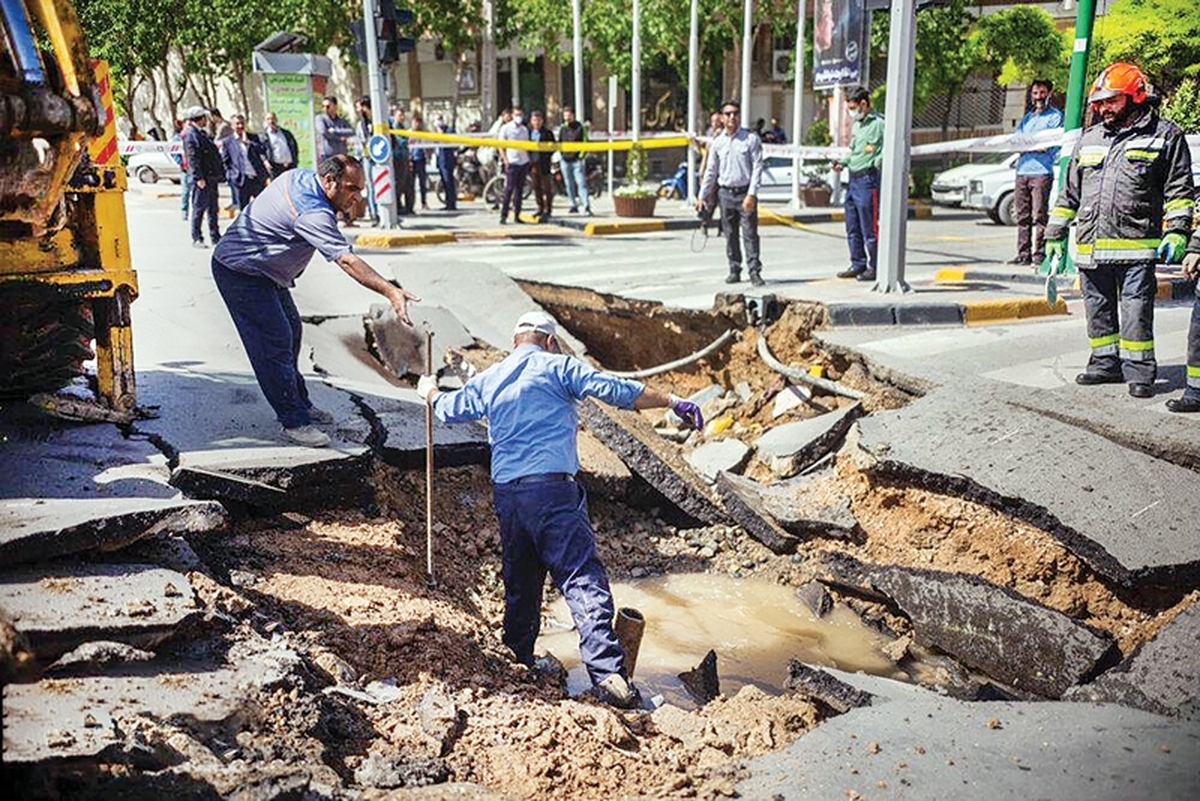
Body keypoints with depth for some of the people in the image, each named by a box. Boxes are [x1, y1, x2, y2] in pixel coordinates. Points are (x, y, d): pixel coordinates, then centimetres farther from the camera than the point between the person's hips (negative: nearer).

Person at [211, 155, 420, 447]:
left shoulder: (300, 175, -1)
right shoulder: (312, 213, -30)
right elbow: (347, 261, -39)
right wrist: (390, 291, -45)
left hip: (263, 271, 11)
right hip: (240, 273, -11)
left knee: (291, 332, 14)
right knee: (275, 343, -11)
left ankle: (300, 404, 25)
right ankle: (293, 422, -6)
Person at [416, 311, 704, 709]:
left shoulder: (487, 380, 20)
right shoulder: (557, 367, 4)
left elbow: (450, 408, 36)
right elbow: (615, 389, -5)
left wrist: (431, 391, 59)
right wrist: (672, 402, -2)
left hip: (505, 493, 6)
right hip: (551, 486, -6)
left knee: (520, 582, 20)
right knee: (583, 577, -13)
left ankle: (517, 662, 33)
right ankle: (607, 673, -25)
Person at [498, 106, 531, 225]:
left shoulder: (524, 129, 13)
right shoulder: (506, 128, -1)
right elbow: (501, 146, -2)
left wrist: (528, 160, 8)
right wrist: (505, 160, -12)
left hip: (523, 162, 5)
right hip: (512, 163, -5)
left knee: (519, 189, 7)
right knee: (508, 189, -7)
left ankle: (517, 215, 12)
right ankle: (503, 216, -4)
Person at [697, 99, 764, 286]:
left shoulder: (751, 139, -3)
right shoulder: (717, 143, 8)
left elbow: (757, 167, -6)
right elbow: (711, 171, 14)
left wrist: (751, 194, -15)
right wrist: (701, 197, 10)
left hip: (745, 193, -4)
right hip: (725, 193, 4)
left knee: (750, 234, -6)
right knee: (730, 235, 8)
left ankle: (754, 271, -4)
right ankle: (734, 271, 16)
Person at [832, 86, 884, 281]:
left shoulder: (878, 124, -9)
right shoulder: (856, 125, 19)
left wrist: (878, 161, -29)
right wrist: (843, 163, 12)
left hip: (867, 179, -9)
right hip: (853, 179, 9)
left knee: (870, 227, -5)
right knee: (853, 228, 13)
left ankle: (875, 267, 3)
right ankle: (858, 264, 22)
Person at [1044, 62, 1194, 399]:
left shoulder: (1165, 135, 5)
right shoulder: (1089, 139, 18)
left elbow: (1179, 190, 2)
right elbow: (1070, 192, 22)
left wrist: (1177, 232, -8)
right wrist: (1055, 234, 19)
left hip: (1136, 246, -5)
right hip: (1090, 246, 5)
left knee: (1136, 310, -5)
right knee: (1098, 309, 11)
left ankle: (1140, 371, 4)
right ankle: (1105, 362, 23)